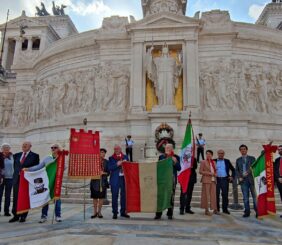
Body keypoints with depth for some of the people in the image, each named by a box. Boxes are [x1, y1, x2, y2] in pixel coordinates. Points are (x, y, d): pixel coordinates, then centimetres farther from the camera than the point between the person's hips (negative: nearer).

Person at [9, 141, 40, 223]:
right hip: (17, 179, 4)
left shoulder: (35, 156, -1)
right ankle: (16, 215, 17)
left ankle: (23, 216, 14)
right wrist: (16, 174, 9)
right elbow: (15, 166, 18)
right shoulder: (17, 155, 12)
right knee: (16, 198, 6)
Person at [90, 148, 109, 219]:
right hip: (95, 181, -1)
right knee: (95, 197, 5)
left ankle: (99, 212, 16)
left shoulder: (106, 162, 6)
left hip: (103, 181, 1)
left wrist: (103, 173, -13)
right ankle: (95, 212, 18)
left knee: (101, 197, 3)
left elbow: (108, 172, 6)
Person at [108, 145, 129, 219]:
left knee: (124, 196, 7)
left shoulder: (125, 157, 11)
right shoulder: (111, 158, 5)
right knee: (114, 196, -1)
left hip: (124, 179, 2)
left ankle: (123, 212, 19)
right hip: (115, 180, -2)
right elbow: (109, 168, -5)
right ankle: (115, 213, 10)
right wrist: (117, 164, -16)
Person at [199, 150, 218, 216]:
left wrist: (215, 174, 2)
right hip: (206, 180, -5)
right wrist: (209, 173, -14)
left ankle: (215, 209, 10)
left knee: (214, 195, 3)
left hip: (213, 180, 5)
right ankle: (206, 210, 3)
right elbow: (201, 171, -6)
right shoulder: (203, 162, 0)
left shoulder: (213, 162, 15)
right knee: (206, 195, -3)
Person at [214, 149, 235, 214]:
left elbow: (233, 169, 16)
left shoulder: (227, 161, 11)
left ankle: (225, 209, 11)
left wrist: (232, 176, 3)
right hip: (217, 180, -1)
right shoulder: (214, 161, 7)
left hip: (225, 180, 1)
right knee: (216, 195, 2)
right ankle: (217, 209, 11)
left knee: (225, 195, 1)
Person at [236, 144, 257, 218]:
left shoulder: (252, 158, 8)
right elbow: (237, 170, 13)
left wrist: (247, 172, -18)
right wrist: (239, 177, -3)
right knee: (245, 197, 3)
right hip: (243, 180, 2)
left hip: (251, 179, -2)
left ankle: (257, 211, 4)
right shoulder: (238, 160, 15)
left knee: (255, 196, -3)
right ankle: (247, 212, 8)